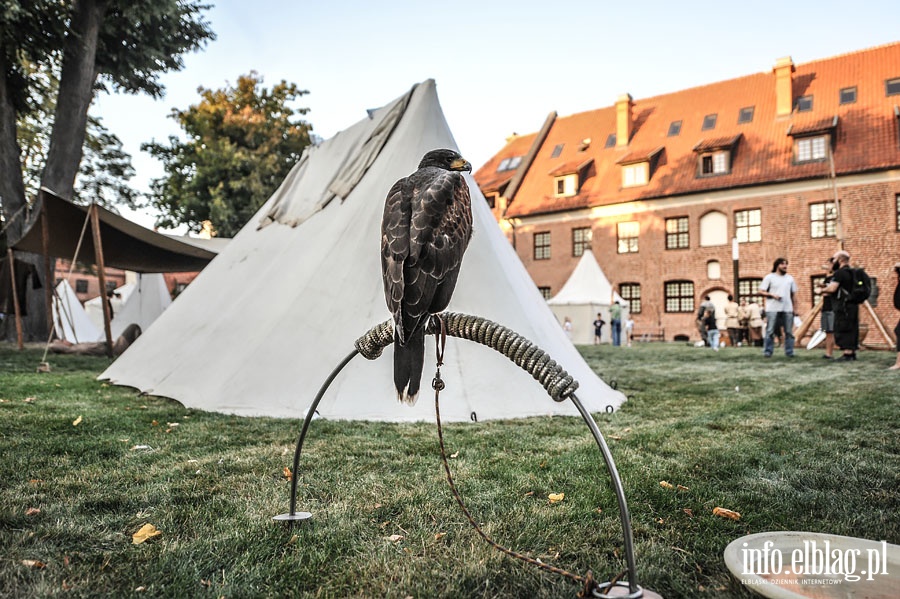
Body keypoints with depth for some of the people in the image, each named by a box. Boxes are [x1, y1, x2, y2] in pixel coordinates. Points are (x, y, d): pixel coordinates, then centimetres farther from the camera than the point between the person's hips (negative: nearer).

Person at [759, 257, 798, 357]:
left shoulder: (790, 278, 16)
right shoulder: (769, 277, 4)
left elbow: (794, 294, 17)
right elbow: (761, 292, 0)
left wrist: (795, 307, 9)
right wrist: (772, 295, -15)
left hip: (788, 309, 4)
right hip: (773, 309, -4)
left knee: (789, 332, 2)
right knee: (770, 331, -5)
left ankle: (789, 352, 8)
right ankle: (767, 352, 0)